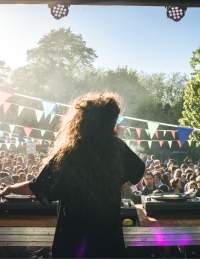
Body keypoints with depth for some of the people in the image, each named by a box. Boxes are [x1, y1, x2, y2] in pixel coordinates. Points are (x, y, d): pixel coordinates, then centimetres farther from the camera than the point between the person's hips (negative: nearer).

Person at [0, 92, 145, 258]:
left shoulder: (64, 155, -17)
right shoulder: (117, 148, -13)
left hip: (72, 238, -1)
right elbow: (139, 171, 7)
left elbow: (37, 188, -4)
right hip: (109, 235, 1)